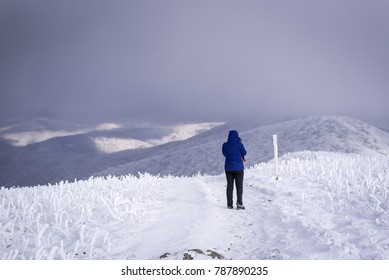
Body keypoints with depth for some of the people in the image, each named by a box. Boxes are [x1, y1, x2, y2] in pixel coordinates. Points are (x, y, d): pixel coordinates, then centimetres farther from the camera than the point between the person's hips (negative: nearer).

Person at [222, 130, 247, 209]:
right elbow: (244, 153, 1)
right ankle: (239, 202, -8)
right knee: (239, 185, 3)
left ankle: (229, 204, 10)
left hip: (228, 168, 3)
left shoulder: (225, 145, -3)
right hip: (238, 167, -3)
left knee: (229, 186, 10)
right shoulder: (239, 144, -12)